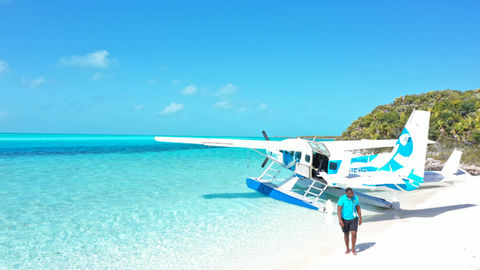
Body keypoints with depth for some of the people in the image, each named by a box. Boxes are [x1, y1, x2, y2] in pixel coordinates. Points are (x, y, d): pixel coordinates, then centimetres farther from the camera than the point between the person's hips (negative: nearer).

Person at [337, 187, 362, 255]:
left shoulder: (355, 197, -9)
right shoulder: (342, 199, -20)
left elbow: (358, 208, 2)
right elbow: (338, 210, -24)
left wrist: (360, 218, 6)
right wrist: (340, 220, -33)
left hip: (353, 218, 1)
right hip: (344, 219, -1)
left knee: (354, 234, -10)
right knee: (346, 234, 11)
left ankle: (353, 249, 11)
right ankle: (347, 249, 31)